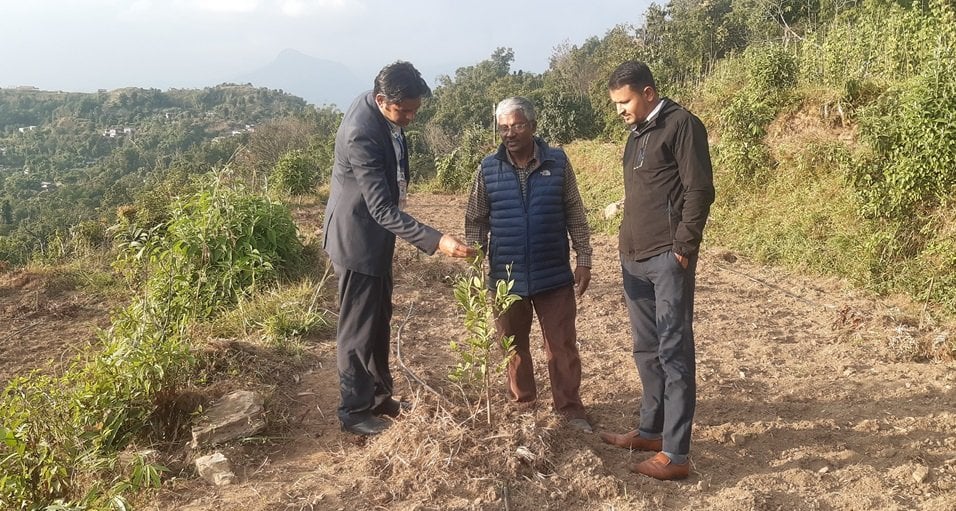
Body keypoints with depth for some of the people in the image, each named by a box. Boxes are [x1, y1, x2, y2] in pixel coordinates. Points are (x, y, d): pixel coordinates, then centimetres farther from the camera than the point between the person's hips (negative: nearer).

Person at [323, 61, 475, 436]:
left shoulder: (383, 112, -2)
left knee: (379, 321, 18)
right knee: (358, 328, 3)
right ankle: (355, 411, 19)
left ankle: (379, 397, 33)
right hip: (357, 237, -9)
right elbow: (383, 209, -33)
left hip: (376, 234, 9)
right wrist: (435, 241, -39)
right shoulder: (361, 134, -31)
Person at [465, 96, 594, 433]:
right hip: (506, 276, 1)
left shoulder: (557, 163, -3)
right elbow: (475, 222, 3)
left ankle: (571, 409, 19)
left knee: (562, 346, 6)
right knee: (514, 345, 14)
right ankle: (522, 405, 31)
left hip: (554, 275, -1)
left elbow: (575, 215, 2)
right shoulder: (488, 169, -1)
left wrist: (584, 260, -1)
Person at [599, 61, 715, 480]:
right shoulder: (637, 133, 18)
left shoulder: (681, 124, -8)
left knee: (674, 352, -5)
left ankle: (675, 454, 0)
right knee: (647, 349, 16)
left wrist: (683, 247, -15)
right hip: (635, 258, 9)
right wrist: (628, 246, 16)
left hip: (667, 257, -9)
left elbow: (699, 190, -14)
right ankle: (651, 430, 29)